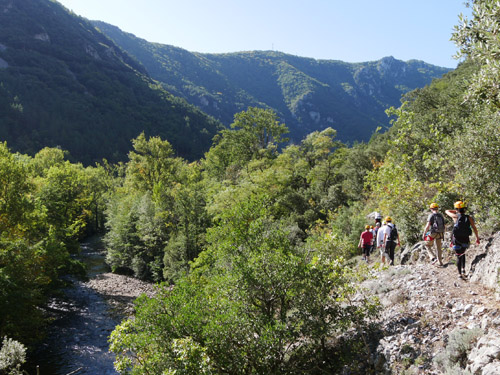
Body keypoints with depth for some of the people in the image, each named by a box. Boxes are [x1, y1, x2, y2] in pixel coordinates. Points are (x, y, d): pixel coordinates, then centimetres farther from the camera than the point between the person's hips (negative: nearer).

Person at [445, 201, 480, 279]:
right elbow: (474, 228, -3)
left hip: (457, 240, -2)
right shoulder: (469, 218, -4)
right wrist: (477, 238, 8)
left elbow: (447, 211, 8)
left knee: (458, 257, 10)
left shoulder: (455, 216, -9)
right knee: (462, 254, 28)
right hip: (465, 240, 2)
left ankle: (460, 274, 9)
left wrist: (456, 211, 18)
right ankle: (463, 269, 17)